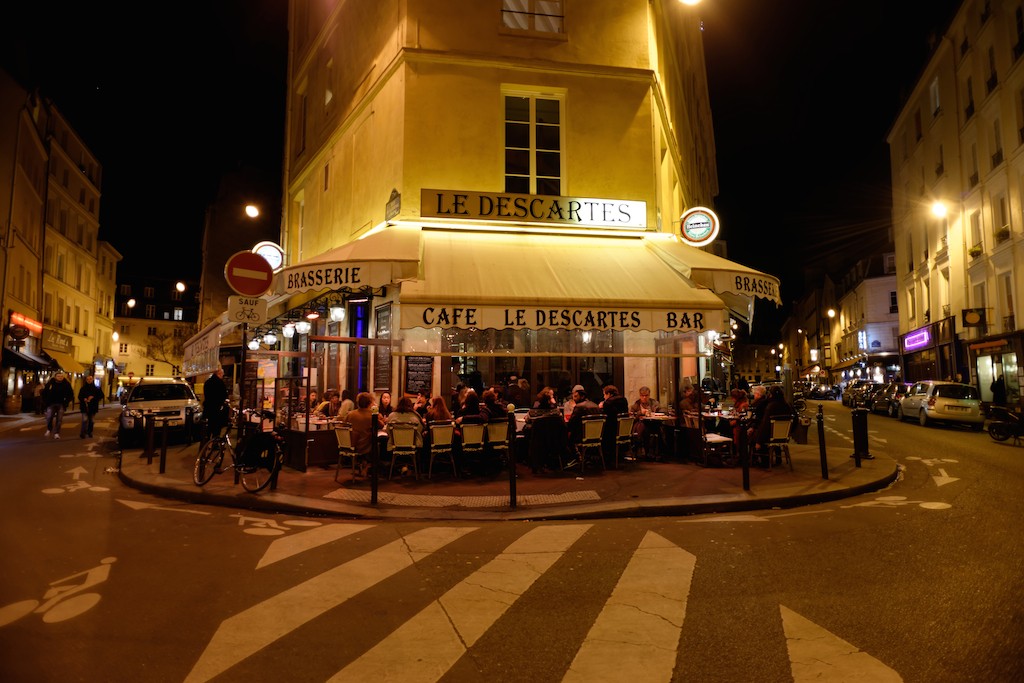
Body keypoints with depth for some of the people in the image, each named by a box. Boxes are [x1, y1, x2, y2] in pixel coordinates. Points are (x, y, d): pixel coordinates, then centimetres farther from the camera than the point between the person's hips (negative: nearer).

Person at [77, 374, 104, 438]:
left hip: (93, 407, 1)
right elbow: (80, 397, 8)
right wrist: (84, 399, -13)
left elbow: (101, 396, 2)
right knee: (84, 420, -13)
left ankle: (89, 433, 22)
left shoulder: (97, 388, 3)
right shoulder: (83, 388, 5)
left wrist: (93, 397, -13)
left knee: (91, 421, 9)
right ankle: (82, 433, -10)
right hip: (85, 407, -1)